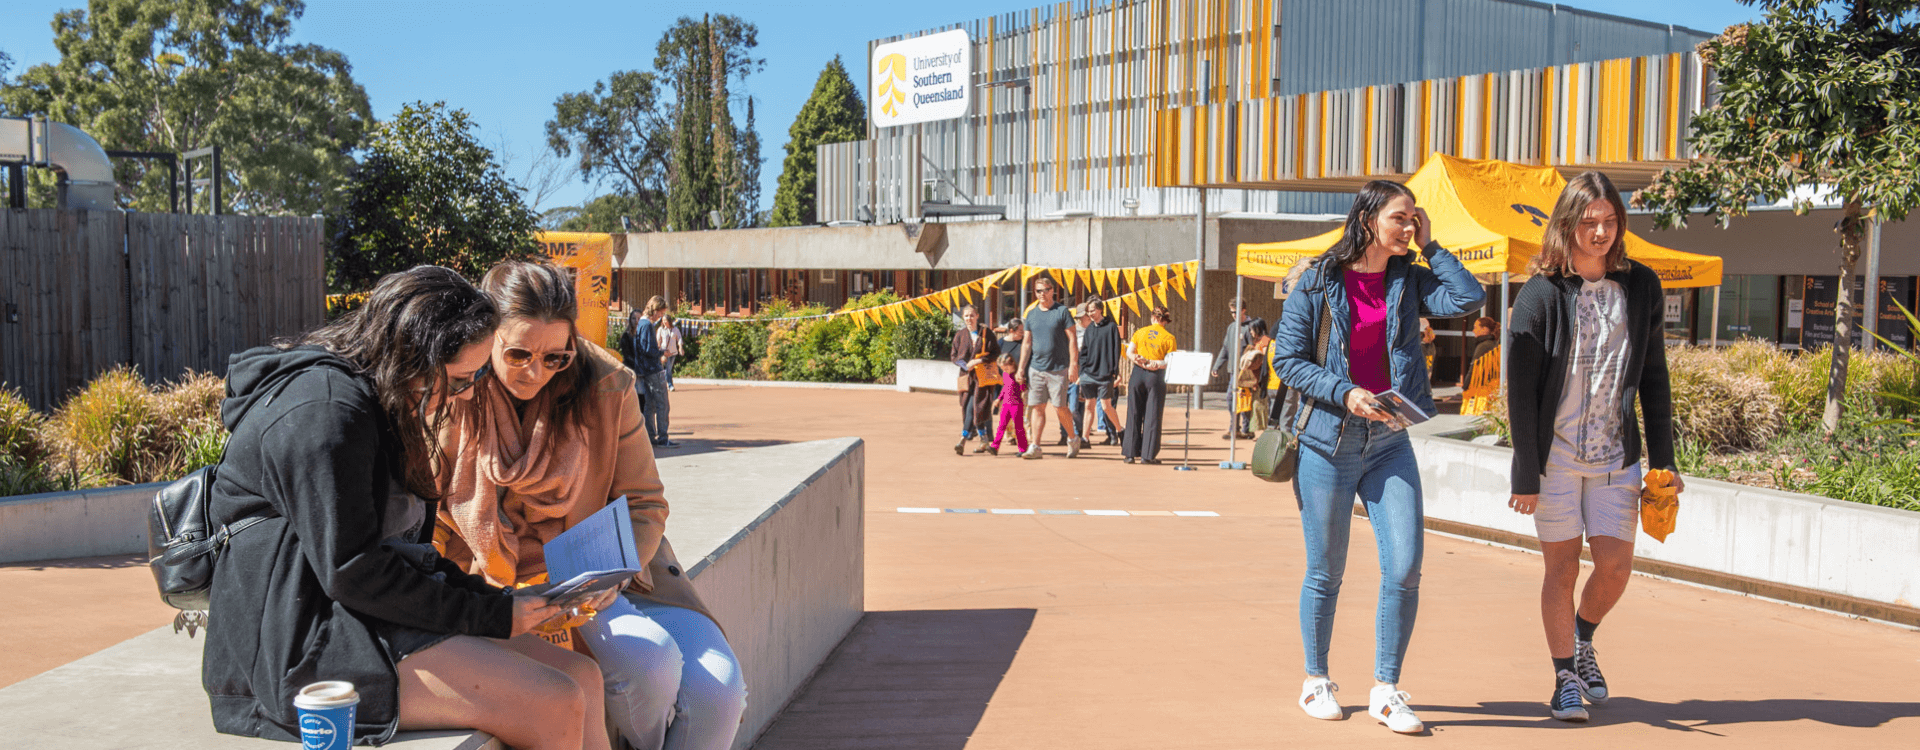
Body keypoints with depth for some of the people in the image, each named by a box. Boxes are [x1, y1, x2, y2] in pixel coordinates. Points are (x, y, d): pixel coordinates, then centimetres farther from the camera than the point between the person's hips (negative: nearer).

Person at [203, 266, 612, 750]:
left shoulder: (376, 399, 15)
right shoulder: (324, 408, -18)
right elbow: (350, 573, -21)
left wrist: (493, 600, 6)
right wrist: (491, 617, -15)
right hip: (303, 641, -10)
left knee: (583, 676, -2)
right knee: (555, 708, -23)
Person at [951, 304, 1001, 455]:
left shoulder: (986, 334, 2)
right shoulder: (960, 335, 9)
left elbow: (996, 352, 0)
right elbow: (953, 355, 9)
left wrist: (979, 361, -12)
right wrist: (964, 365, -11)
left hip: (983, 376, -4)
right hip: (967, 375, 4)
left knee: (974, 407, -14)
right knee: (968, 407, 2)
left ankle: (963, 440, -16)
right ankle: (983, 439, 14)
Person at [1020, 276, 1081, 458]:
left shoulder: (1062, 311, -2)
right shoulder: (1031, 314, 11)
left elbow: (1072, 340, -4)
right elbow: (1027, 343, 13)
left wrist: (1073, 365, -11)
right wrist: (1021, 368, 6)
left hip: (1058, 368, -4)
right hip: (1036, 368, 4)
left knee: (1059, 407, -2)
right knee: (1037, 407, 2)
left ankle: (1073, 438, 19)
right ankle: (1035, 446, 4)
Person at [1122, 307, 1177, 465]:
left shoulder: (1140, 332, 8)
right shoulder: (1169, 338, -1)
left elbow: (1129, 353, 0)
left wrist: (1141, 362, -9)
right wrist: (1157, 364, -7)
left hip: (1138, 373, 2)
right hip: (1156, 376, -2)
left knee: (1134, 415, 8)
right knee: (1152, 416, 2)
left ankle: (1130, 453, 8)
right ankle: (1148, 455, 1)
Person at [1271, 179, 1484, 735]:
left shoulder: (1409, 281, 7)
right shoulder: (1317, 281, -3)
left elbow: (1469, 299, -9)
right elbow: (1287, 358, -4)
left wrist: (1430, 245, -2)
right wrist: (1344, 392, -16)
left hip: (1390, 442, 3)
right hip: (1328, 441, -3)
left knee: (1405, 569, -7)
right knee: (1325, 573, 7)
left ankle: (1386, 690, 7)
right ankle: (1316, 681, 25)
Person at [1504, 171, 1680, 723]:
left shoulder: (1641, 286, 3)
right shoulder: (1540, 295, -8)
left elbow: (1653, 378, 9)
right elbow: (1521, 389, -7)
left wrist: (1663, 459, 7)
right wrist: (1524, 474, -10)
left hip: (1616, 454, 3)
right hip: (1556, 453, -3)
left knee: (1616, 565, 0)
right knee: (1562, 568, 2)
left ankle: (1582, 641, 30)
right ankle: (1565, 679, 15)